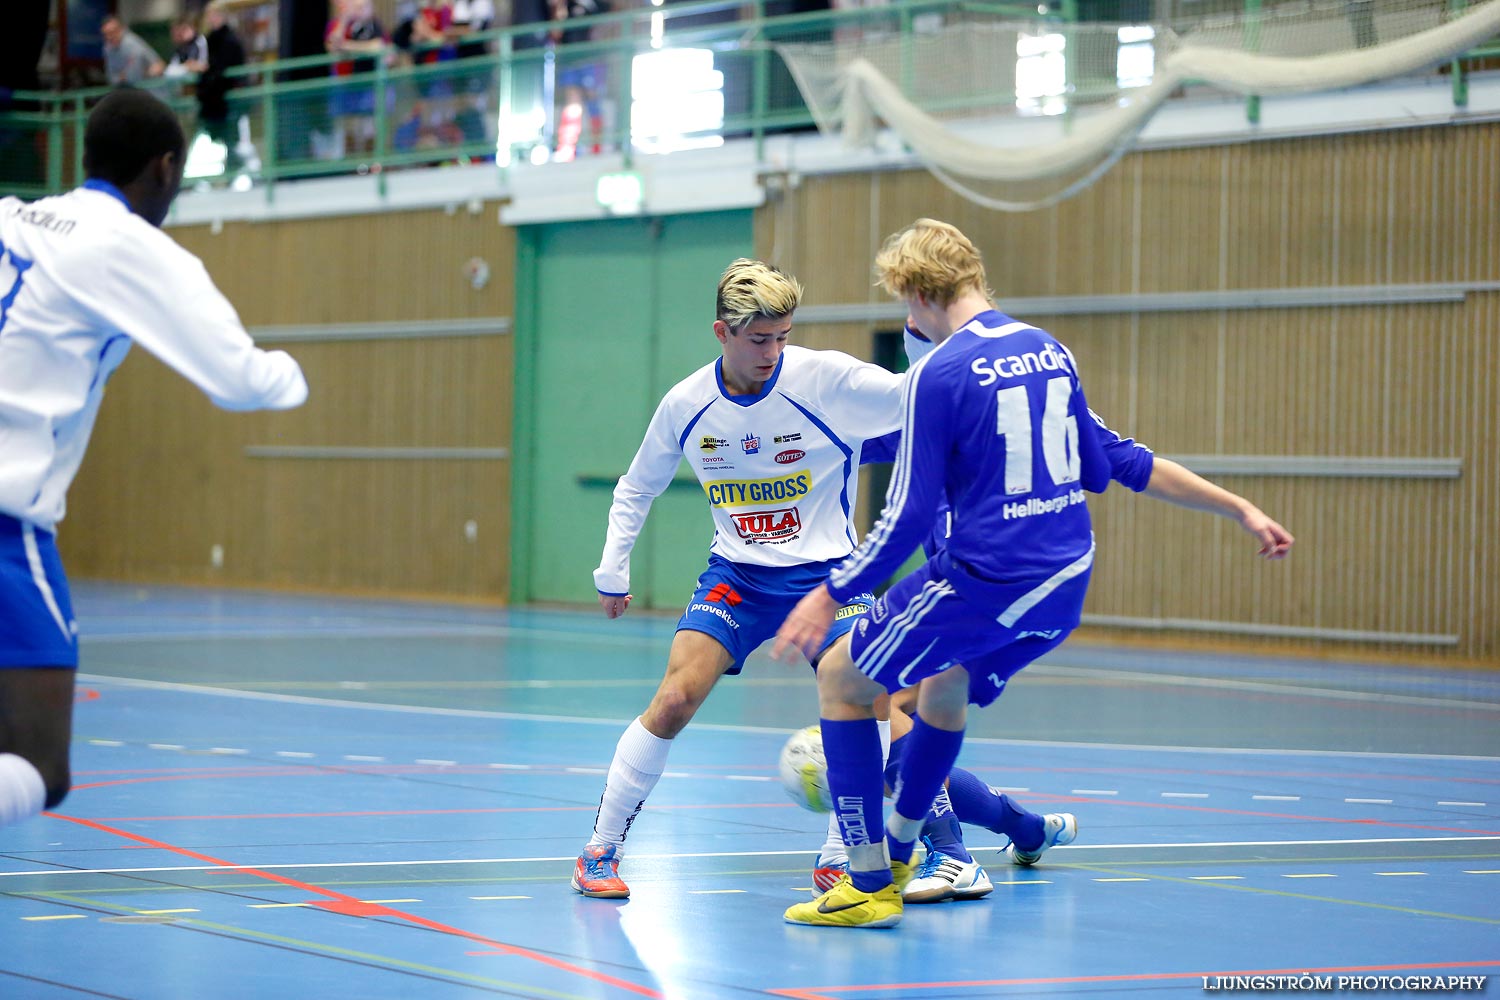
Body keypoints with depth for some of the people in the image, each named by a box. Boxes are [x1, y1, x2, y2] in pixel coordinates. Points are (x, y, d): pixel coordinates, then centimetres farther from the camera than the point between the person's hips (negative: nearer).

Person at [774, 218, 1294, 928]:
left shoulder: (938, 374, -13)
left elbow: (909, 518, -14)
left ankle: (869, 886, 5)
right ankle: (896, 856, 45)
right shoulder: (1049, 350, 9)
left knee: (841, 677, 8)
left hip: (983, 578, -8)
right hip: (1064, 588, 8)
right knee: (945, 687, 31)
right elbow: (1115, 463, 14)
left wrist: (831, 594, -4)